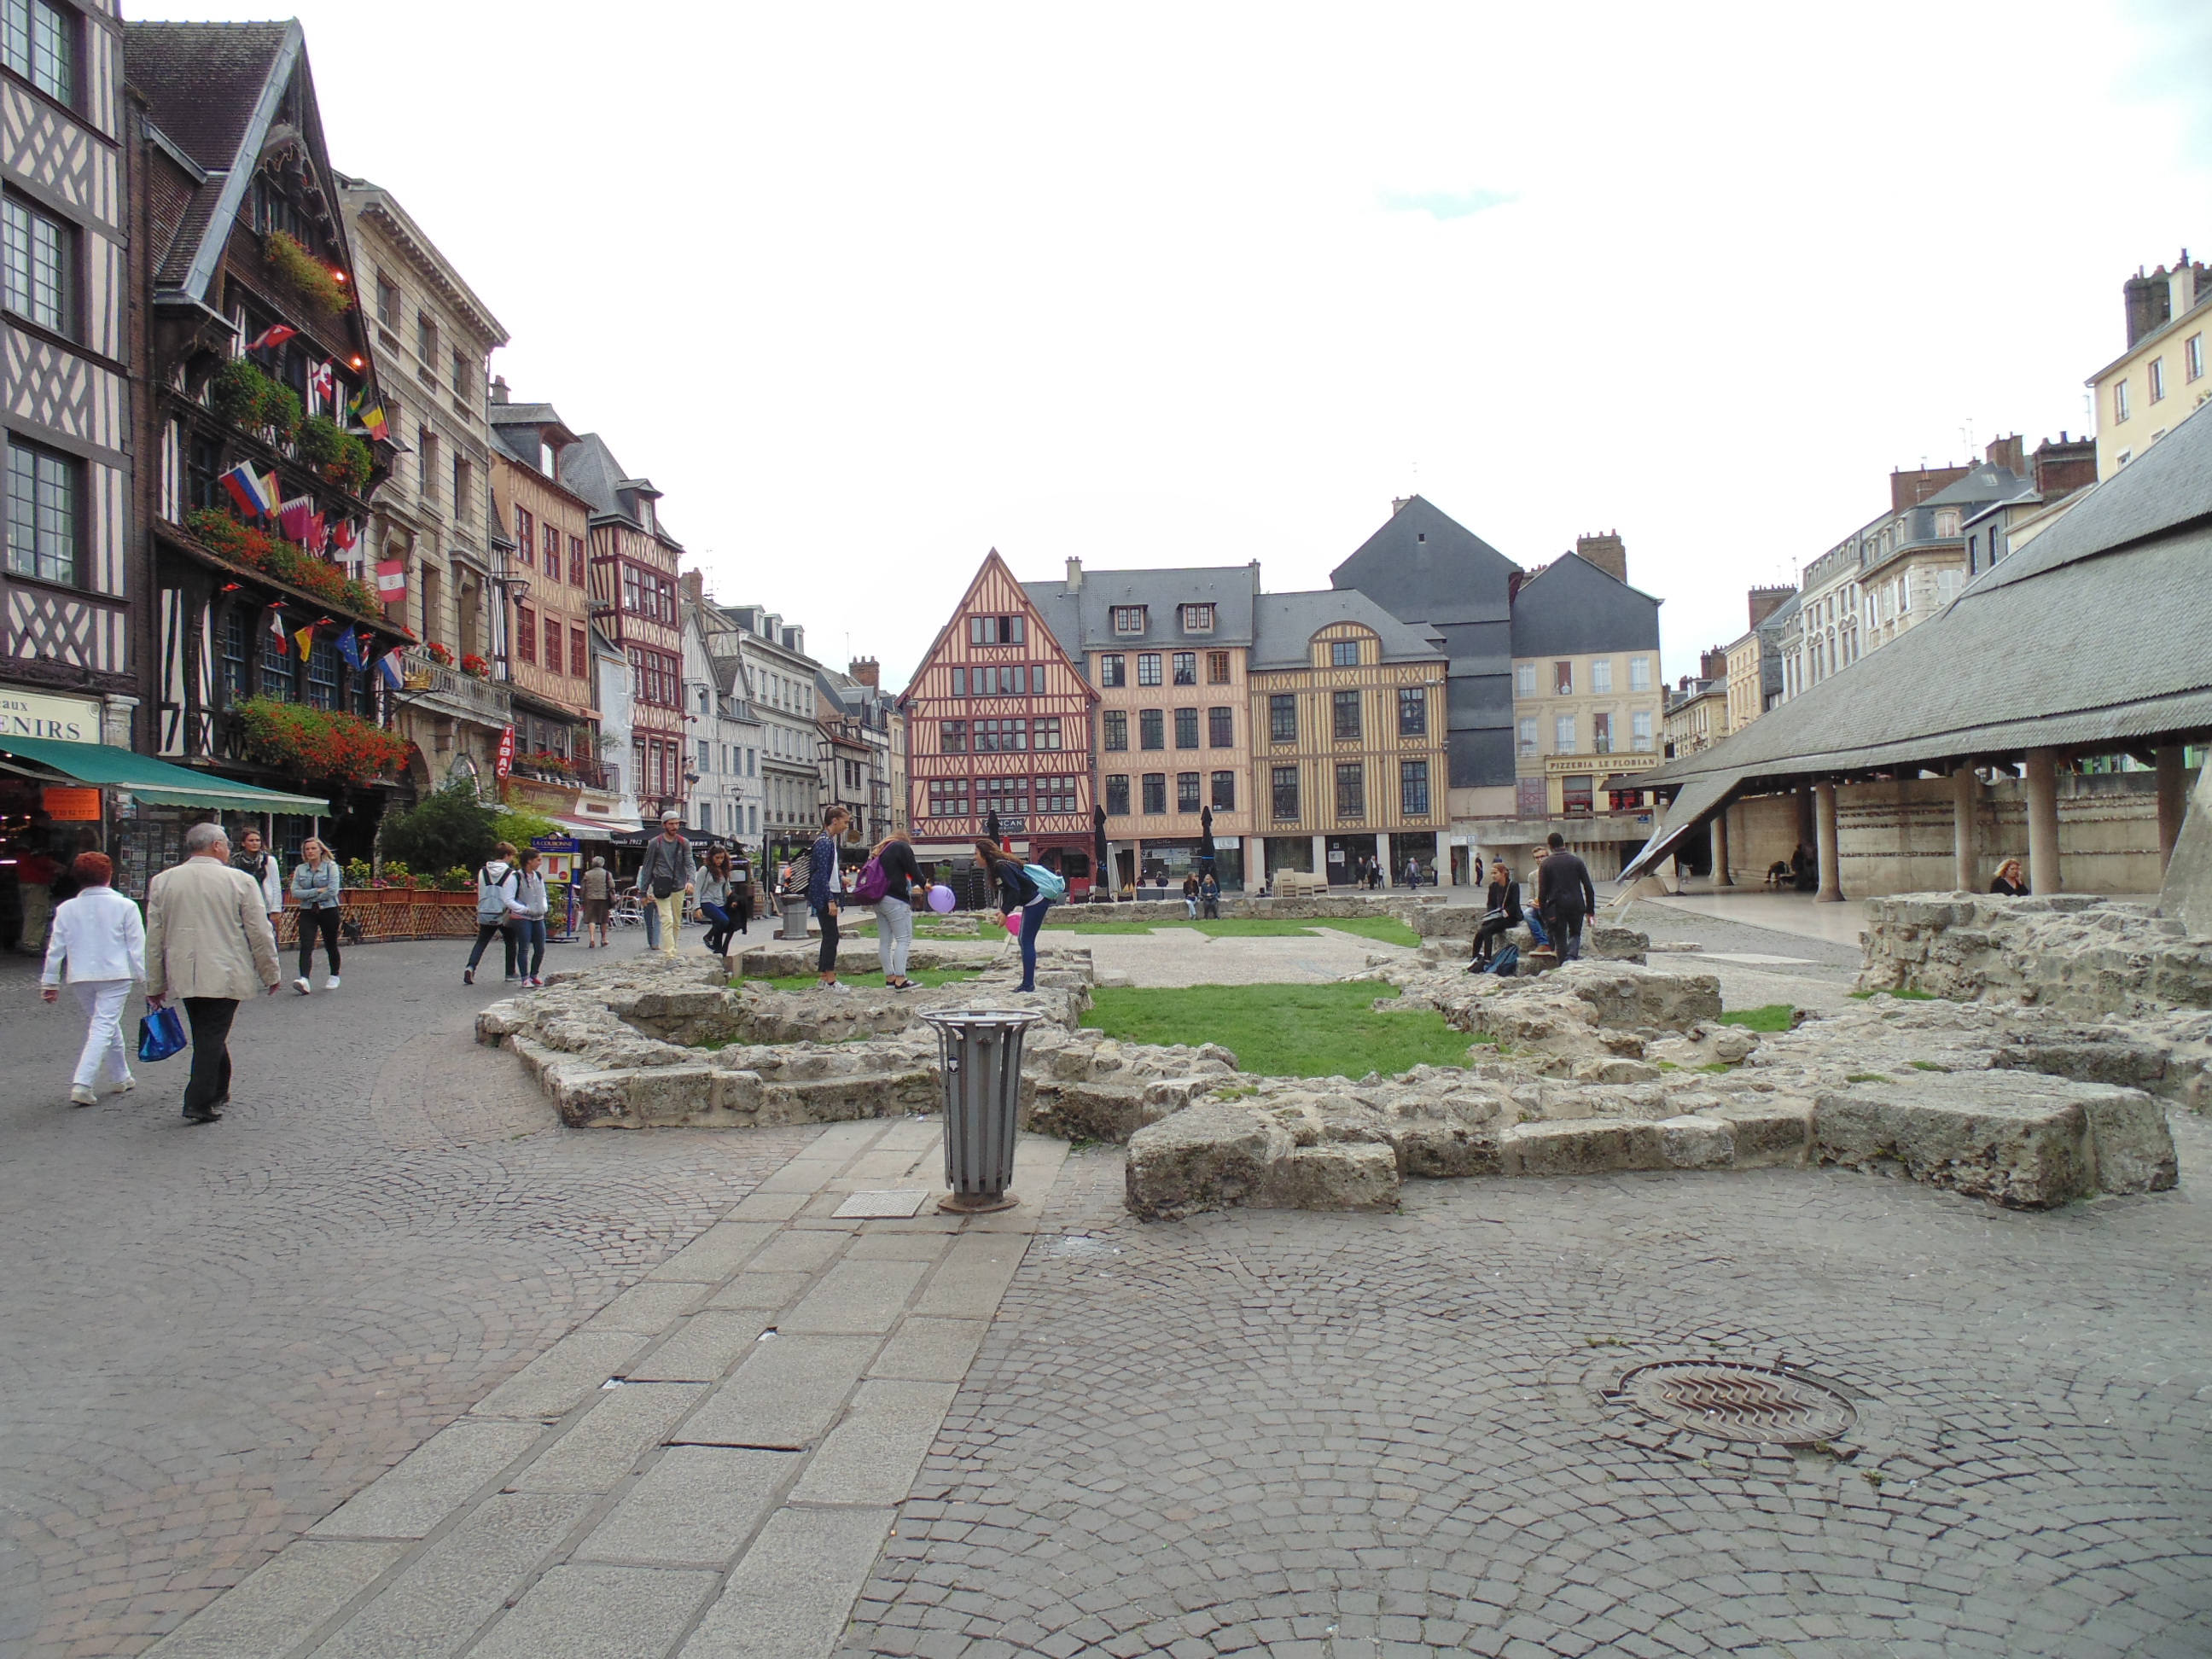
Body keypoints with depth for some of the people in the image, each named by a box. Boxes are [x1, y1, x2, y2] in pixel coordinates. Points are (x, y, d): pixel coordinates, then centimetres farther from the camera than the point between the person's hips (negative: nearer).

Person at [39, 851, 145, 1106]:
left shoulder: (66, 909, 4)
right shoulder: (124, 906, -5)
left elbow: (55, 948, 7)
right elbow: (137, 946, -5)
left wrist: (50, 982, 14)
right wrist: (146, 978, -1)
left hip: (79, 979, 4)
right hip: (115, 976, -4)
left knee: (104, 1025, 19)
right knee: (103, 1028, -5)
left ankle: (121, 1078, 28)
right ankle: (82, 1084, -17)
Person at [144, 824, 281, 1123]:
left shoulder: (161, 882, 5)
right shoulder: (240, 881, -7)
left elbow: (154, 938, 9)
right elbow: (260, 933, -4)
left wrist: (154, 985, 16)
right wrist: (271, 974, 8)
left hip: (183, 976, 5)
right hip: (225, 976, -4)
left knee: (207, 1034, 19)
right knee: (213, 1035, 0)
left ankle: (218, 1092, 30)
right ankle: (199, 1102, -5)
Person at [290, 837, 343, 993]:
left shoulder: (331, 866, -3)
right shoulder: (300, 869, 8)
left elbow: (333, 891, -14)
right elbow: (295, 892, -3)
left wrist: (308, 895, -6)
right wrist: (318, 891, -14)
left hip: (328, 910, -2)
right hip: (307, 912, 2)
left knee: (330, 945, 9)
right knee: (306, 946, -13)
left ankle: (334, 976, 27)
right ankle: (304, 980, -26)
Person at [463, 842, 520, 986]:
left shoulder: (482, 872, 4)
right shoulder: (511, 874, -10)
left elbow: (480, 894, 11)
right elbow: (509, 899, -15)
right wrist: (514, 911, -8)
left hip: (486, 915, 3)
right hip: (504, 916, -3)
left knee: (481, 943, 9)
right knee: (510, 943, 14)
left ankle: (471, 967, -14)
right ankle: (510, 973, 18)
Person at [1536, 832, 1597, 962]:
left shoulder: (1545, 864, -1)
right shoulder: (1577, 861, 3)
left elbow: (1542, 892, -3)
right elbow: (1588, 888, 2)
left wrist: (1543, 914, 2)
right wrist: (1590, 909, 7)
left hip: (1556, 907, -1)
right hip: (1576, 905, 1)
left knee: (1560, 939, 7)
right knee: (1575, 934, 17)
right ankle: (1572, 956, -9)